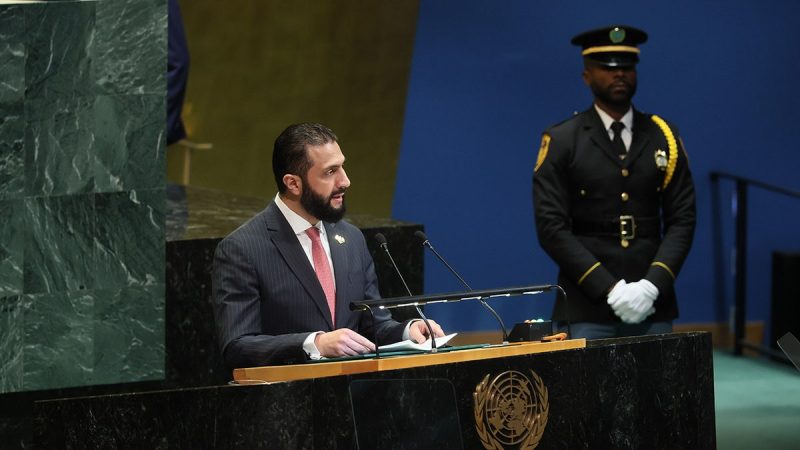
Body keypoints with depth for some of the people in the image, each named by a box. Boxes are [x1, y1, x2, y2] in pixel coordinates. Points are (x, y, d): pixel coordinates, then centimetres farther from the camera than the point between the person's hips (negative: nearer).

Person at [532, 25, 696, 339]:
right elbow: (551, 227, -5)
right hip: (586, 307, -2)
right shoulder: (561, 141, 2)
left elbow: (682, 219, 6)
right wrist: (609, 289, -13)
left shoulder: (664, 137, 10)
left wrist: (652, 285, -9)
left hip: (652, 306, 2)